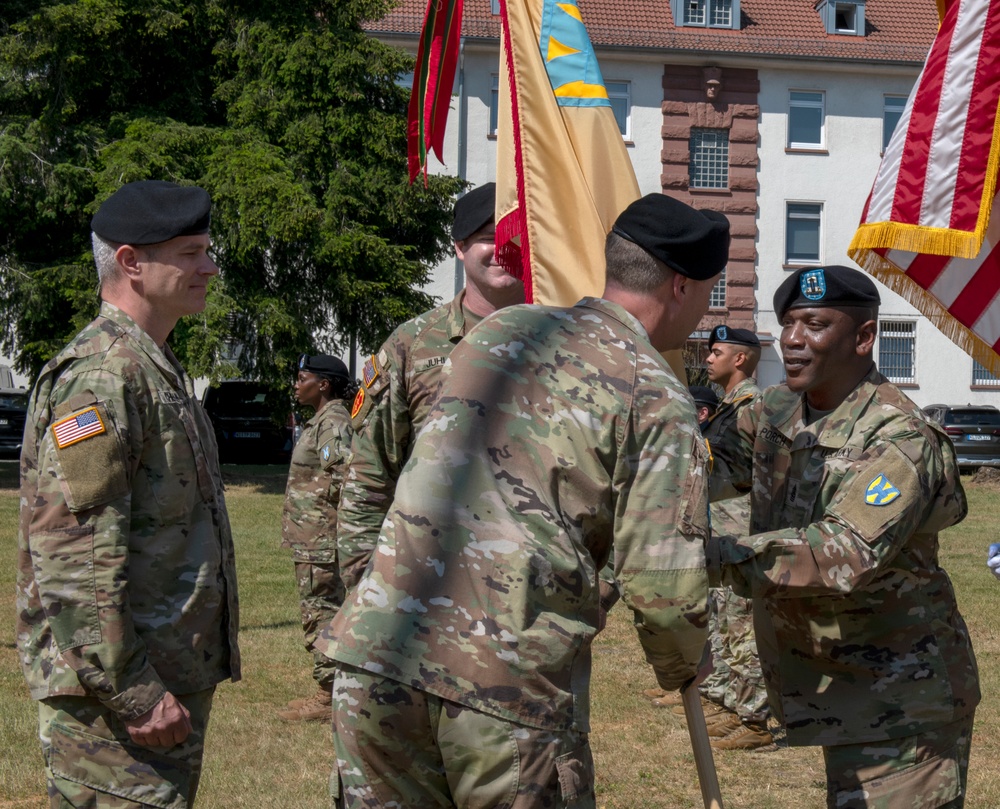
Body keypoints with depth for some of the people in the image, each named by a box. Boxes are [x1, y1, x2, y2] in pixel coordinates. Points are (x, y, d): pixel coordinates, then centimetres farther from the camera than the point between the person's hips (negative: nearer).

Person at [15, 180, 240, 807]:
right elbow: (73, 554, -23)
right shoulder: (100, 374, -15)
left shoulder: (159, 371, 18)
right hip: (114, 685, -10)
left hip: (177, 677, 10)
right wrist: (132, 690, -24)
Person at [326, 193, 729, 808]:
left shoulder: (500, 330, 17)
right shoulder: (661, 401, -1)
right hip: (514, 680, -5)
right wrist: (680, 667, 14)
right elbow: (666, 588, -6)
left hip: (377, 649, 5)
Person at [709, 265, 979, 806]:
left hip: (900, 693, -8)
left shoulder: (900, 440, -23)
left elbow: (849, 553, -35)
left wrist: (718, 556, -42)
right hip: (837, 688, 8)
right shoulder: (777, 412, 5)